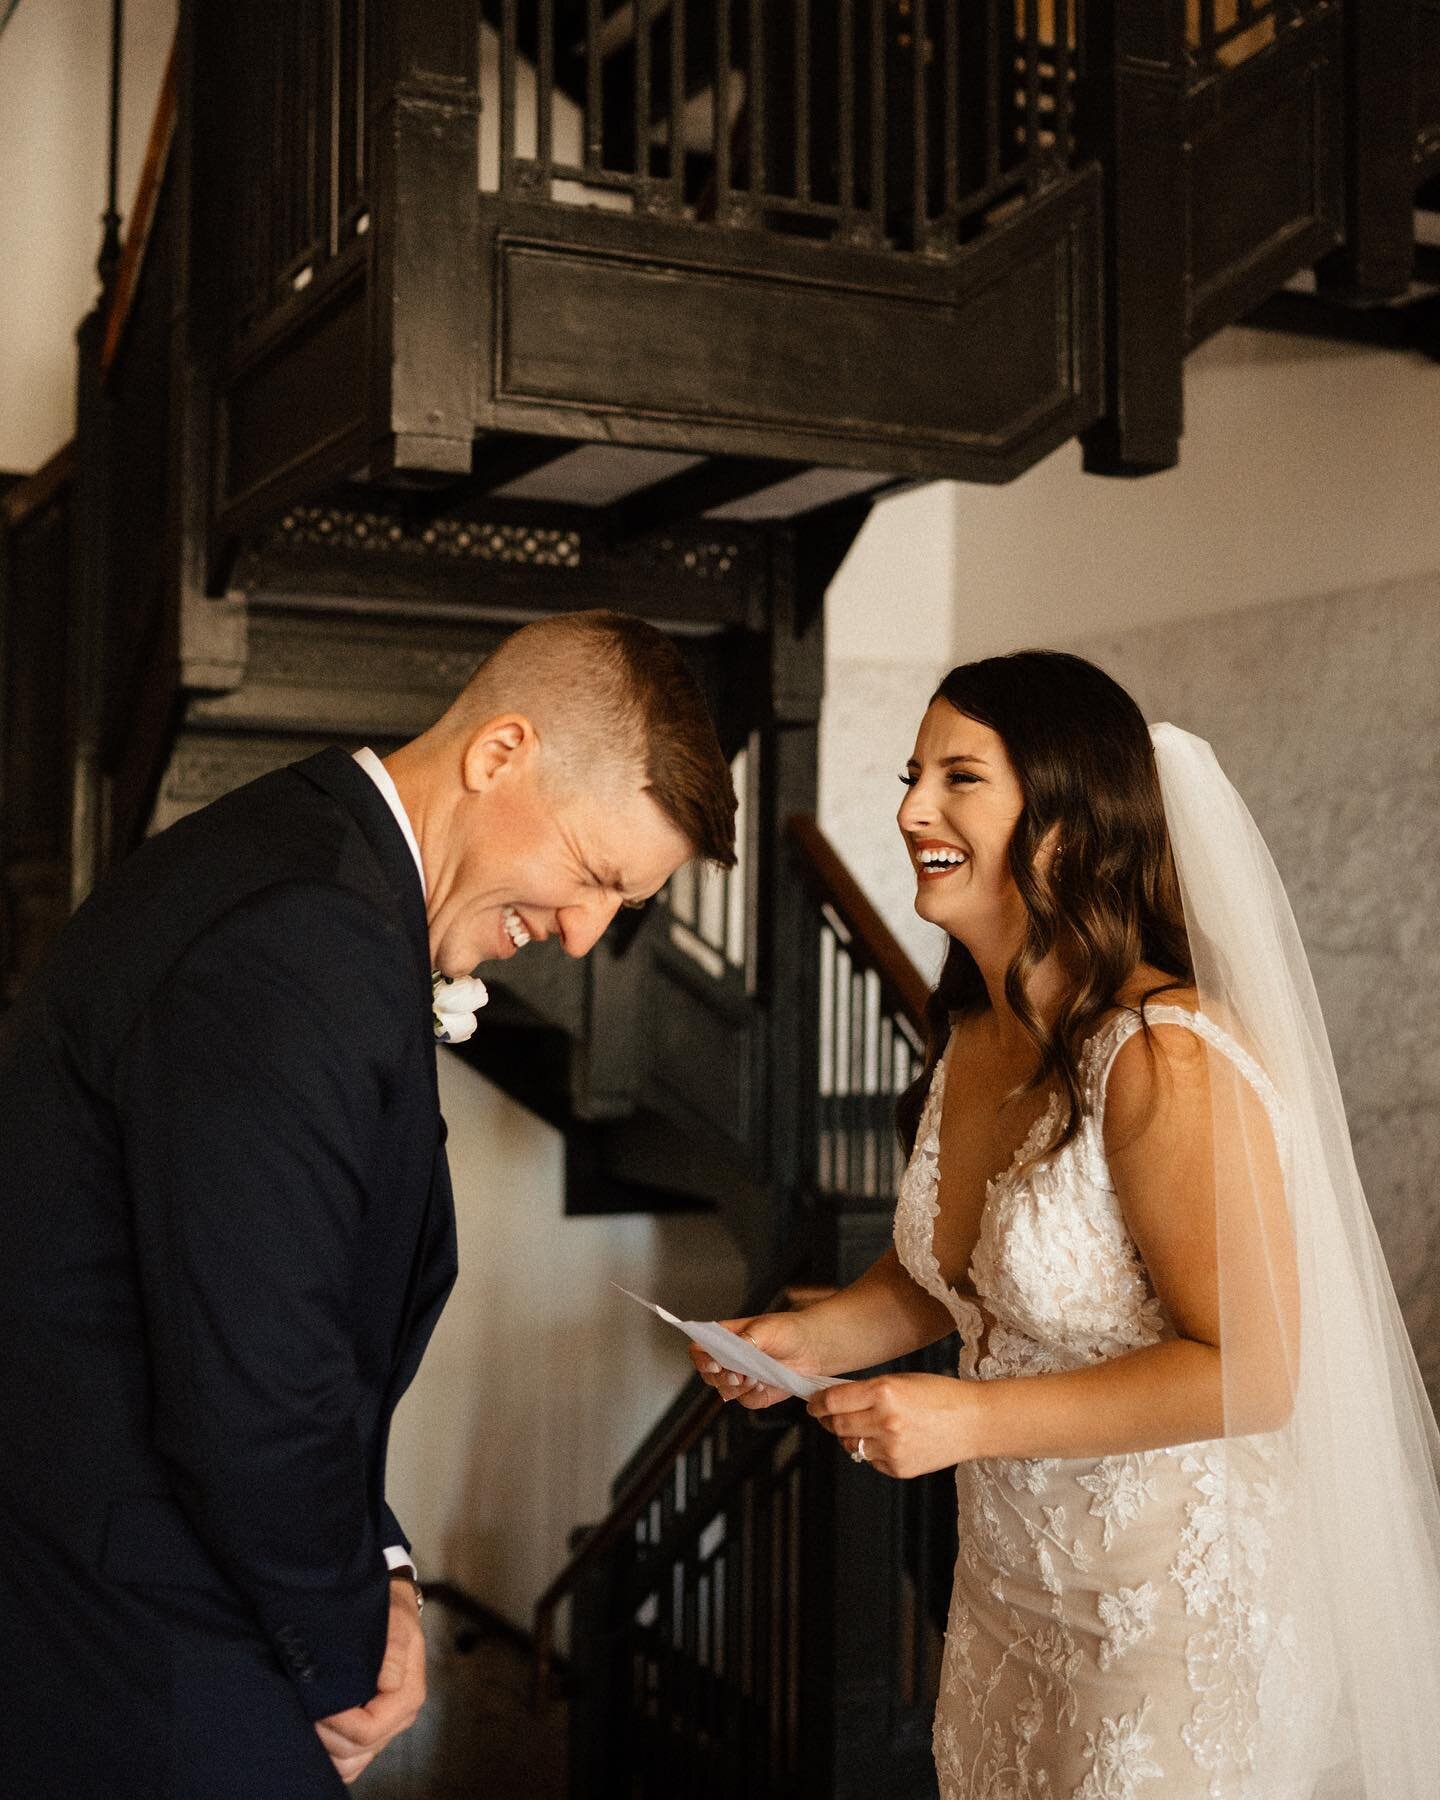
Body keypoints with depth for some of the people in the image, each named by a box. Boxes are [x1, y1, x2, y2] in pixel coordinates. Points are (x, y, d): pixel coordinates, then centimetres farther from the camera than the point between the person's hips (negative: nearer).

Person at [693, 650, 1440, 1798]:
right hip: (1007, 1573, 8)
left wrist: (970, 1419, -26)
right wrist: (808, 1339, -4)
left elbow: (1252, 1371, -26)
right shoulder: (970, 1038, -1)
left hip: (1176, 1605, -8)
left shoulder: (1161, 1059, -26)